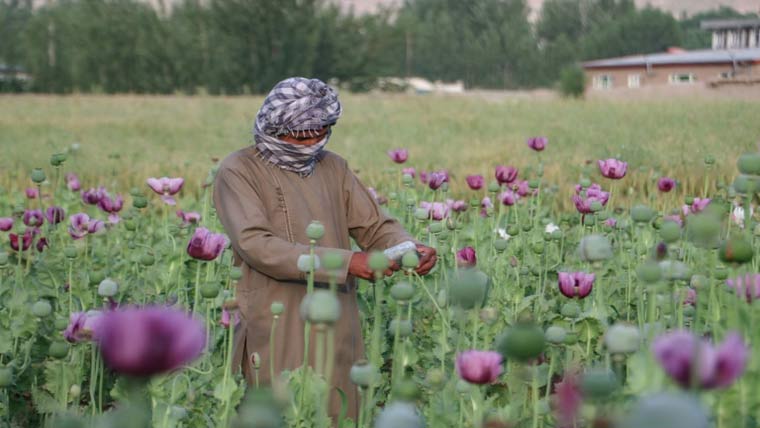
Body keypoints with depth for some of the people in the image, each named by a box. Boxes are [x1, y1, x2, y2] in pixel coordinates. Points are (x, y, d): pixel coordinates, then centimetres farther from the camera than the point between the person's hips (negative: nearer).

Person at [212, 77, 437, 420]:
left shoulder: (333, 167, 11)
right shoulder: (239, 172, -6)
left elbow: (374, 225, 11)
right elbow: (256, 245, -19)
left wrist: (408, 247, -14)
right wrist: (346, 262, -24)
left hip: (338, 330, 5)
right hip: (278, 335, -5)